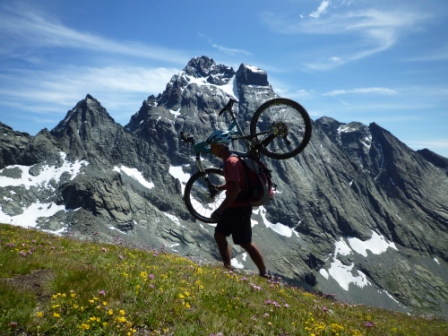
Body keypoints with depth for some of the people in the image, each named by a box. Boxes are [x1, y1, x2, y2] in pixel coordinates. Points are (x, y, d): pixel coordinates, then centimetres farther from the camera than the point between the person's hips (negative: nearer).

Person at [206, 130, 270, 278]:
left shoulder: (231, 162, -21)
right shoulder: (230, 160, 11)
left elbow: (235, 189, -29)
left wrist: (220, 209, -27)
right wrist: (218, 187, 11)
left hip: (239, 207, -10)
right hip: (233, 206, 10)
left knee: (245, 243, 1)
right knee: (219, 235, 13)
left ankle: (264, 273, 15)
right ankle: (228, 268, 22)